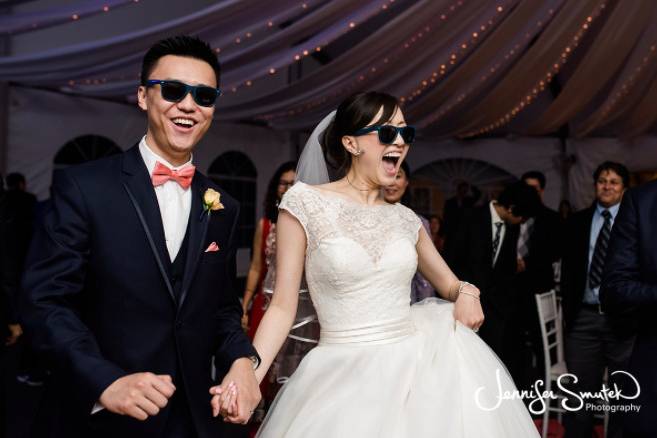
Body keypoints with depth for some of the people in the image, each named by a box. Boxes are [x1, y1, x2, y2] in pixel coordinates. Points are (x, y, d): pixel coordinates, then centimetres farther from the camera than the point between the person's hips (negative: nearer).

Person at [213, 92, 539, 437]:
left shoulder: (404, 218, 7)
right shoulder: (305, 202, -6)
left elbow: (448, 284, 20)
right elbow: (283, 306, -6)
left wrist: (466, 293, -4)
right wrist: (248, 375, -20)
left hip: (415, 367, 4)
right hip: (344, 380, -4)